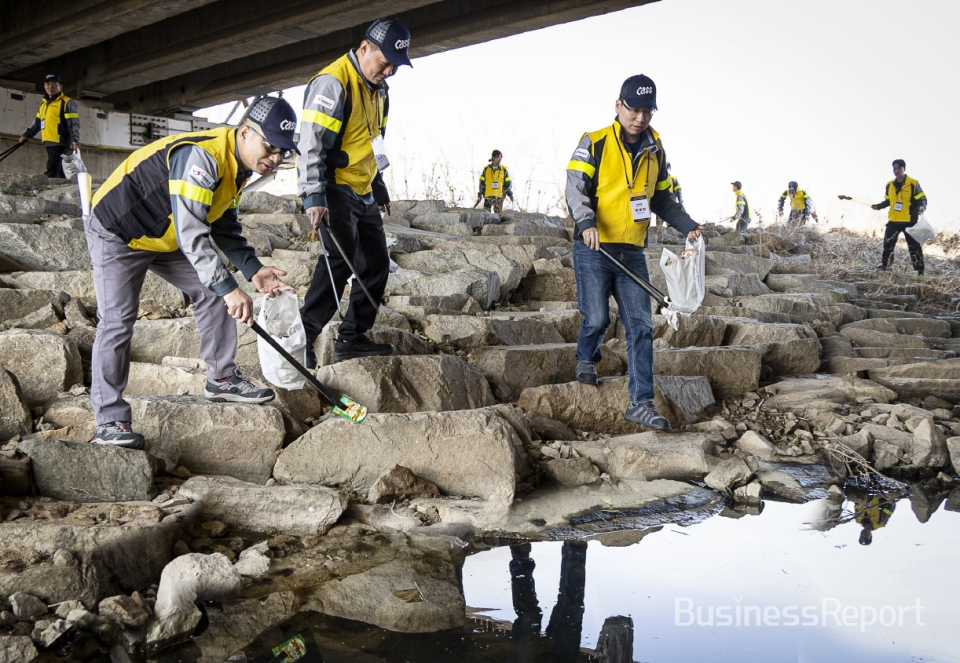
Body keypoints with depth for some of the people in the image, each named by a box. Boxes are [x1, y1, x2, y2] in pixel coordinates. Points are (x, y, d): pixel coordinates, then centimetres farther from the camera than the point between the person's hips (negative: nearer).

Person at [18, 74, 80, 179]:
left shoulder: (67, 102, -3)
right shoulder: (43, 103, 22)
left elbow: (74, 123, -10)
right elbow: (37, 122, 31)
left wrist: (75, 139, -23)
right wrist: (27, 134, 27)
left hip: (60, 142, -8)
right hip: (49, 143, 8)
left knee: (52, 172, -15)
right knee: (58, 171, 7)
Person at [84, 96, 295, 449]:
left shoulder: (238, 164, -2)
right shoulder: (201, 156, -33)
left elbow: (225, 227, 7)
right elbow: (190, 233, -39)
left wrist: (252, 269, -5)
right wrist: (229, 288, -41)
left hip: (165, 238, 9)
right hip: (117, 233, -9)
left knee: (212, 292, 5)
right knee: (118, 321, -12)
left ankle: (222, 379, 16)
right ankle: (109, 420, -4)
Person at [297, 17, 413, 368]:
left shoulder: (379, 89, 14)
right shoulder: (332, 82, -15)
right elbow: (311, 143, -20)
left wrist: (379, 187, 27)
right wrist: (313, 197, -25)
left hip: (364, 193, 9)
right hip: (335, 191, -9)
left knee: (376, 263, 7)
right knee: (341, 259, -21)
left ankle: (352, 337, 16)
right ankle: (303, 335, -16)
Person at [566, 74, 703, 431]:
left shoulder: (655, 150, 12)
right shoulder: (594, 143, -4)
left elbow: (662, 198, 23)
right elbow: (576, 186, -14)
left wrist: (688, 225, 11)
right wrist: (586, 222, -31)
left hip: (632, 253, 4)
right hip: (594, 249, -4)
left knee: (641, 327, -3)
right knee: (597, 318, -4)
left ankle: (641, 403, 0)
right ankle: (586, 359, 32)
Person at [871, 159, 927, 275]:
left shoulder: (913, 184, -8)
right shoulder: (890, 185, 7)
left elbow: (922, 199, -5)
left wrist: (921, 207, -25)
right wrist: (879, 206, 3)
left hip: (910, 221, -5)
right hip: (893, 220, 5)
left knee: (914, 246, -1)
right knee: (888, 244, 7)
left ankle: (920, 269, 4)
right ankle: (884, 265, 19)